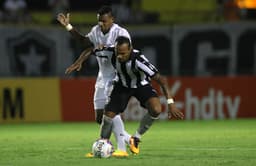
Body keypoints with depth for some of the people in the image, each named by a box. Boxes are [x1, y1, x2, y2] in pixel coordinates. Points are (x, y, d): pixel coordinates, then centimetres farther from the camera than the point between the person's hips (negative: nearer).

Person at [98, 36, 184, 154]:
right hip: (122, 85, 3)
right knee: (108, 115, -8)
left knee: (156, 109, -27)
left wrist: (170, 103, -42)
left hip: (141, 85, -3)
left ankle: (136, 138, -3)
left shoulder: (138, 60, -40)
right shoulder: (110, 52, -29)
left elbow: (161, 79, -39)